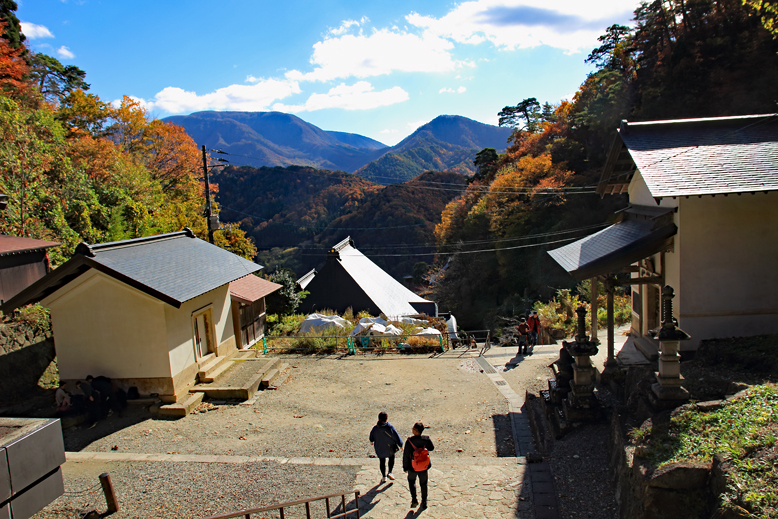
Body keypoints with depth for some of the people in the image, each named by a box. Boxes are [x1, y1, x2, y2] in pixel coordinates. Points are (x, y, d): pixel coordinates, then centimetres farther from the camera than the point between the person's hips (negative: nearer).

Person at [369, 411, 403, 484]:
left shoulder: (375, 428, -19)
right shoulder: (390, 428, -27)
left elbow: (371, 436, 2)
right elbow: (396, 437, -16)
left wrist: (371, 441, 25)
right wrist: (400, 445, 2)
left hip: (379, 448, 2)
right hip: (390, 448, -2)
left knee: (382, 461, 22)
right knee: (391, 458, 28)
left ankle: (383, 477, 34)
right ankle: (390, 473, 22)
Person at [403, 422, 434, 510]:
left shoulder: (409, 441, -21)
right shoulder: (426, 439, -14)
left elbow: (406, 455, -15)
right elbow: (431, 448, 4)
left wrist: (405, 467, -3)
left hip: (413, 467, -2)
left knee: (411, 481, 23)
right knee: (423, 484, 19)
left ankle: (414, 500, 14)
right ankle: (424, 503, 27)